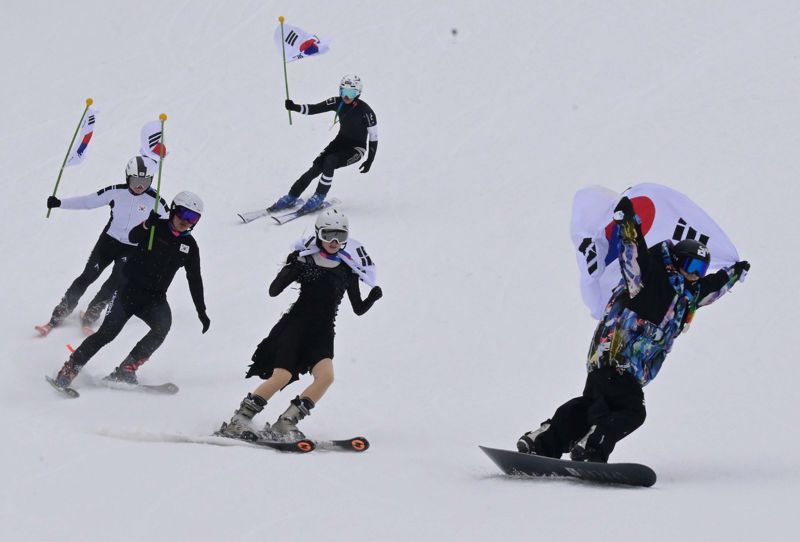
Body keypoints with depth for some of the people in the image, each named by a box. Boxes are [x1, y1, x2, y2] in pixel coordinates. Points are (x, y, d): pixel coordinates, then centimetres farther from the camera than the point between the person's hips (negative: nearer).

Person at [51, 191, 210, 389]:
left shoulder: (190, 246, 7)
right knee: (108, 332, -13)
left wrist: (201, 311, 12)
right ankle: (69, 370, -4)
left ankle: (126, 370, -24)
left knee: (163, 325, -26)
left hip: (155, 298, 3)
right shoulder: (157, 228, -4)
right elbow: (133, 237, -23)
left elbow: (195, 280, 14)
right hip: (130, 289, -3)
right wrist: (147, 225, -44)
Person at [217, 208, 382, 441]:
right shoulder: (305, 260, -1)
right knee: (282, 376, -19)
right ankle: (238, 421, -10)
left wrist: (372, 298, -10)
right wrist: (290, 269, -21)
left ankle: (285, 424, -15)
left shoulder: (348, 269, 8)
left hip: (323, 332, 3)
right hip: (296, 325, -3)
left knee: (326, 376, -21)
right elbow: (273, 291, -6)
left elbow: (358, 309, 11)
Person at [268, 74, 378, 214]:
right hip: (340, 141, 5)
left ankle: (319, 197, -15)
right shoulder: (338, 102, -7)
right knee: (316, 167, -14)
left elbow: (373, 136, -13)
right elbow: (314, 109, -9)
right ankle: (291, 198, -7)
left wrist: (370, 160, -13)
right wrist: (295, 107, -26)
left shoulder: (365, 111, -20)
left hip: (356, 148, -5)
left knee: (329, 162, -30)